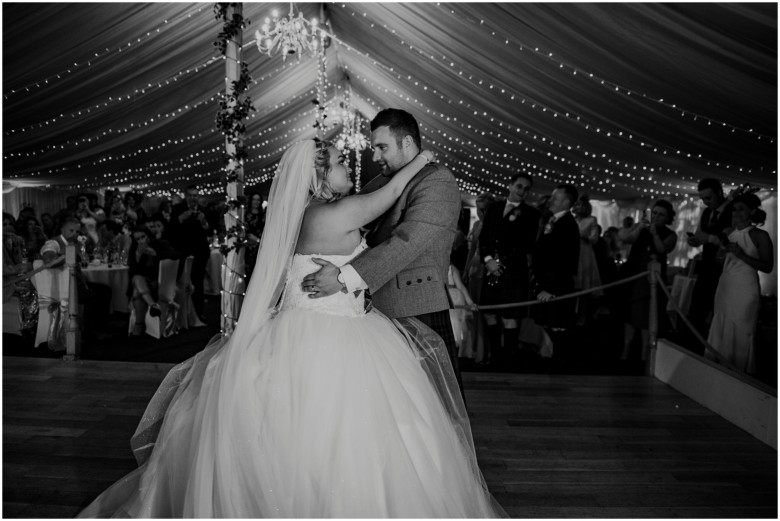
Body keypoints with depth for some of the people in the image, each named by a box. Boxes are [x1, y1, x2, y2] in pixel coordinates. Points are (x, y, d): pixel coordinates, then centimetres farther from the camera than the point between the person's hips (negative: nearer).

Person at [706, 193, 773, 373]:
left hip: (745, 289, -5)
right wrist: (721, 248, -3)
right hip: (725, 286, 5)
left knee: (741, 334, -2)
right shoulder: (727, 232, 9)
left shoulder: (760, 236, -4)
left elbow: (767, 267, -9)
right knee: (720, 331, 8)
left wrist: (742, 255, -17)